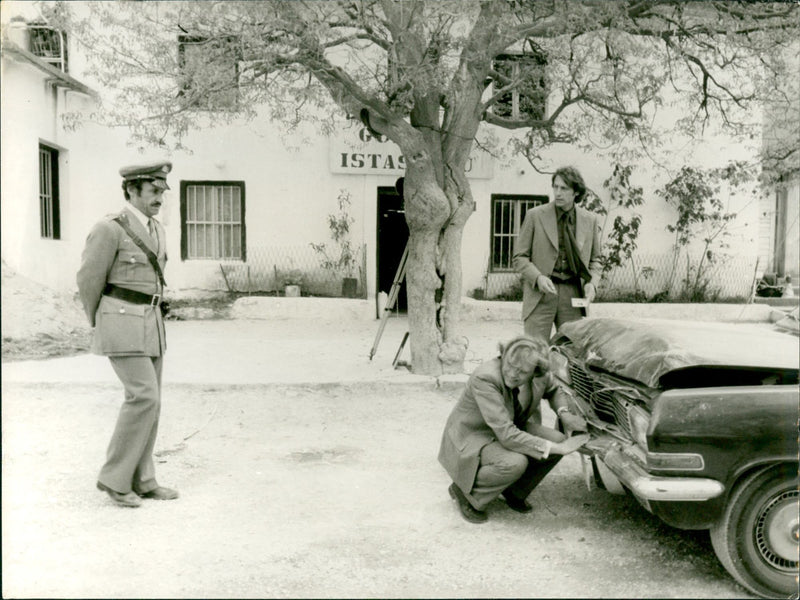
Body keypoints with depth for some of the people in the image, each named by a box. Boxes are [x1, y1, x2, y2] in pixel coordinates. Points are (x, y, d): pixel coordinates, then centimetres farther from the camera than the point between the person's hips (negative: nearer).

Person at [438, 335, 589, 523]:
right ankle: (464, 490, -5)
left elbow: (554, 390, 12)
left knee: (558, 439, -16)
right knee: (515, 463, -34)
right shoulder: (484, 378, -34)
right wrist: (558, 448, -35)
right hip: (471, 438, -7)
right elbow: (507, 435, -38)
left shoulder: (541, 374, -15)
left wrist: (565, 414, -10)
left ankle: (514, 492, 7)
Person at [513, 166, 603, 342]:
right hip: (540, 294, -2)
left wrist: (591, 283, 0)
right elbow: (519, 257, 3)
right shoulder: (535, 215, 2)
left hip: (573, 294, 2)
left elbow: (595, 259, 19)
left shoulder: (590, 220, 9)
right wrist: (538, 277, -14)